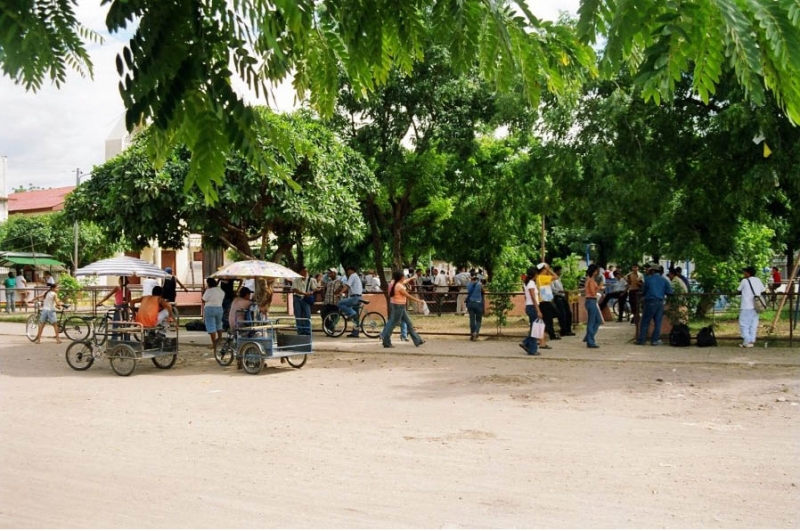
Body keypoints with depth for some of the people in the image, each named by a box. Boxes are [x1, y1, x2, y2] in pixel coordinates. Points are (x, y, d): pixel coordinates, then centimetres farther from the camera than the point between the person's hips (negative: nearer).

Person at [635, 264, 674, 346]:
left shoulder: (648, 279, -1)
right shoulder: (664, 280, 6)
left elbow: (643, 290, 6)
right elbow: (669, 292, 5)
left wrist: (643, 296, 27)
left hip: (650, 302, -3)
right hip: (660, 302, 3)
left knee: (645, 322, 3)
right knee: (657, 322, 8)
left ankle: (641, 339, 3)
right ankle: (655, 340, 6)